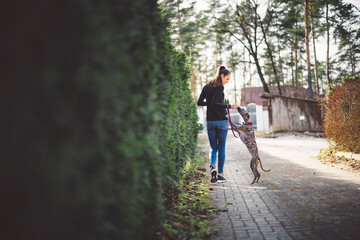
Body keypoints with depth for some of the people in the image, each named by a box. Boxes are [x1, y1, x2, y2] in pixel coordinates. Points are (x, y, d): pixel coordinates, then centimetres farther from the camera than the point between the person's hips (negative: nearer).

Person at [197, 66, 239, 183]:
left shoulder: (206, 87, 9)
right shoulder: (220, 87, -11)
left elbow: (199, 102, 8)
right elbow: (215, 104, -21)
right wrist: (230, 106, -18)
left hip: (210, 121, 5)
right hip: (221, 121, -5)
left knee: (213, 148, 12)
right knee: (221, 148, 7)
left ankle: (212, 166, -15)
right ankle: (220, 174, 10)